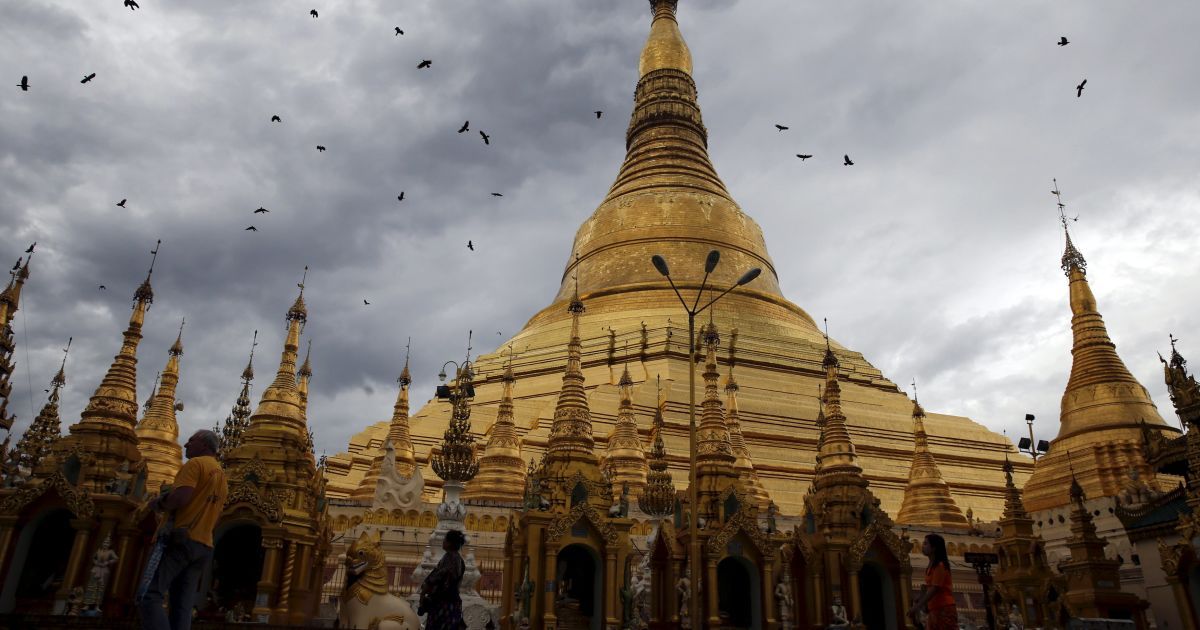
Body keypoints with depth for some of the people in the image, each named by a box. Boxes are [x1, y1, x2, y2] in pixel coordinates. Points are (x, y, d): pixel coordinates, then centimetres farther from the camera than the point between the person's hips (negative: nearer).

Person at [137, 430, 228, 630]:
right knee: (183, 606, 4)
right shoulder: (222, 476, 24)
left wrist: (158, 503, 2)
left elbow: (180, 498, -17)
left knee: (149, 596, -13)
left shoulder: (195, 463, -2)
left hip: (181, 539, -8)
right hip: (204, 545, 8)